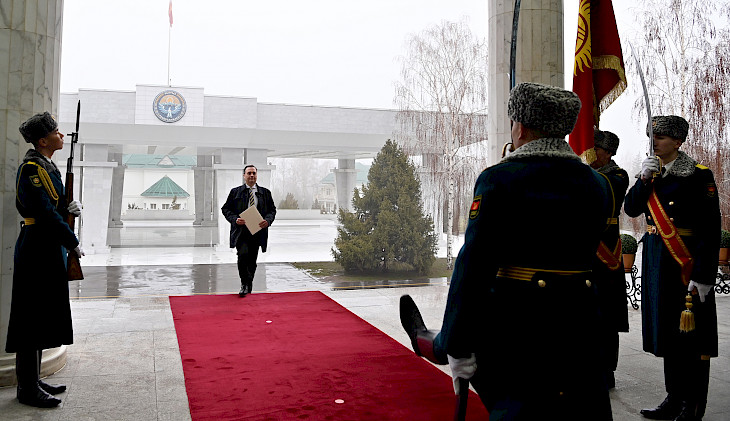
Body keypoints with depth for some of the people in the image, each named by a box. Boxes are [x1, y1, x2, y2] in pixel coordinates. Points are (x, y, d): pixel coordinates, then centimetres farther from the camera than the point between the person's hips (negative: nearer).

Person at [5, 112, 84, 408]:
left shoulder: (46, 166, 16)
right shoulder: (32, 168, -14)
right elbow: (45, 213, -20)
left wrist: (71, 207, -1)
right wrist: (73, 243, -14)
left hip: (49, 250, 10)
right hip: (38, 250, -10)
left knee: (44, 315, 15)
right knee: (33, 316, -3)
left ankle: (33, 380, 26)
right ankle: (28, 388, 6)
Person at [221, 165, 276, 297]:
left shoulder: (265, 192, 11)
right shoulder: (235, 192, 7)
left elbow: (272, 210, 12)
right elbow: (225, 209, 7)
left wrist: (268, 220, -9)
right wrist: (235, 219, -11)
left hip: (258, 231, 2)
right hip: (241, 231, -2)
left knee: (252, 260, 8)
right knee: (243, 254, -21)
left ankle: (248, 286, 25)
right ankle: (244, 284, -5)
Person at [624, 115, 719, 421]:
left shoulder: (699, 175, -10)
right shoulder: (651, 172, 11)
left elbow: (711, 230, -14)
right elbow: (631, 209, 3)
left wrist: (703, 276, -19)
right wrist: (644, 180, -12)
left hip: (688, 261, -7)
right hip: (657, 258, 7)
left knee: (691, 335, 2)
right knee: (667, 329, 14)